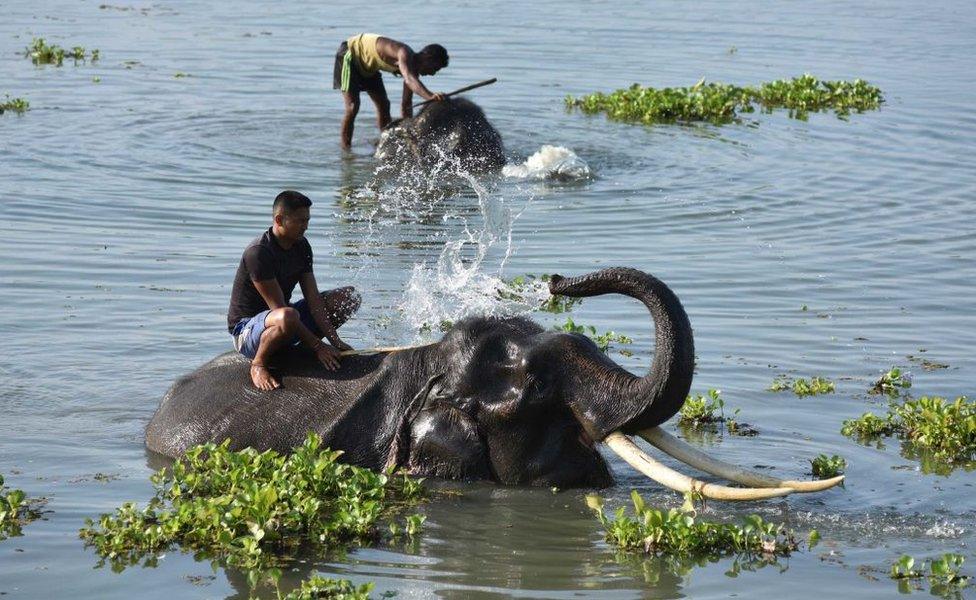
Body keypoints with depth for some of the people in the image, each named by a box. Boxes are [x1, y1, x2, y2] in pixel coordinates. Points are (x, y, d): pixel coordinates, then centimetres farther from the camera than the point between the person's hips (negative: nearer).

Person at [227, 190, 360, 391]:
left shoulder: (301, 246, 1)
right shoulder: (258, 252, -24)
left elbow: (313, 299, -1)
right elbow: (279, 308, -26)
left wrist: (335, 340, -12)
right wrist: (317, 346, -27)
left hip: (281, 322, 8)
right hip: (246, 330, -8)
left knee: (349, 297, 4)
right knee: (287, 317, -44)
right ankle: (258, 364, -17)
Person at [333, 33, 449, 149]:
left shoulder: (413, 69, -8)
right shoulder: (404, 53, -34)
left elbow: (406, 103, 0)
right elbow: (409, 80, -56)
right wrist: (430, 96, -72)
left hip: (367, 66, 9)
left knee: (383, 105, 8)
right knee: (352, 107, -15)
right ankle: (345, 148, -8)